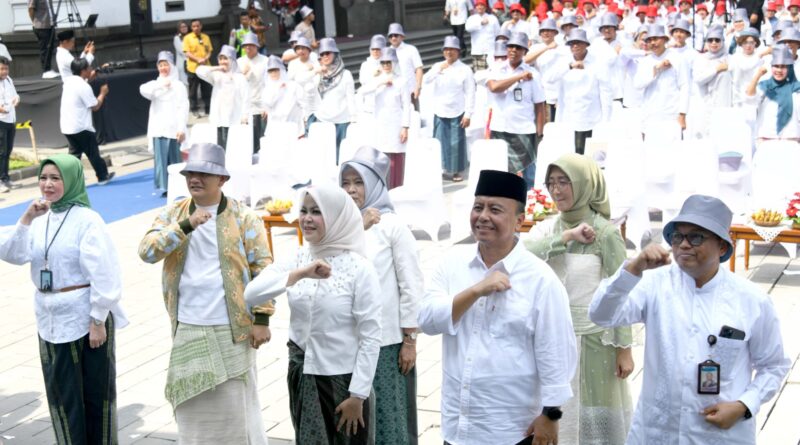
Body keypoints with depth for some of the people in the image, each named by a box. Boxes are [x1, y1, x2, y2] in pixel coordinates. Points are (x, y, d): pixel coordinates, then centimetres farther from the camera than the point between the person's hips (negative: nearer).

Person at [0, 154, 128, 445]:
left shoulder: (87, 220, -13)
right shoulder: (40, 218, 6)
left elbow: (103, 275, -15)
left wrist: (99, 321, -16)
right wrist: (26, 219, -17)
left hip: (86, 318, -6)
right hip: (50, 320, 6)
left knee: (96, 389, 7)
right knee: (61, 390, 12)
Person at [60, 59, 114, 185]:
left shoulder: (69, 81, 6)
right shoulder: (84, 86, -19)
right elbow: (95, 106, -13)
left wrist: (90, 77, 24)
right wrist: (103, 93, 1)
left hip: (67, 126, 8)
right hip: (81, 127, -8)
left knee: (74, 153, 13)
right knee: (93, 152, 8)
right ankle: (103, 176, 20)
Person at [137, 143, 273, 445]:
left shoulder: (243, 217, -4)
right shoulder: (172, 214, 5)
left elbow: (262, 269, -4)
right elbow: (146, 251, -9)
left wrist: (262, 318, -10)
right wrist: (186, 225, -21)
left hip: (232, 330, -3)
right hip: (187, 330, 3)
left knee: (235, 407, 2)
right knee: (192, 406, 13)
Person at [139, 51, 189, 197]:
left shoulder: (178, 85, 3)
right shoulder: (155, 84, 13)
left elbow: (183, 108, -4)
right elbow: (143, 90, -9)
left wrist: (182, 128, -11)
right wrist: (161, 84, -17)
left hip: (173, 128, -3)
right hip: (158, 128, 3)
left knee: (174, 158, -1)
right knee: (160, 157, -4)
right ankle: (163, 186, -3)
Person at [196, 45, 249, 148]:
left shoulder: (239, 77, 3)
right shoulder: (216, 76, 12)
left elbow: (245, 98, -2)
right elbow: (200, 71, -1)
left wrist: (244, 116, -9)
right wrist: (217, 68, -4)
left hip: (233, 120, -3)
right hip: (218, 119, 3)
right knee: (220, 147, 3)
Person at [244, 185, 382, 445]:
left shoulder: (359, 269, -13)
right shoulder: (296, 260, 0)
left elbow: (371, 337, -12)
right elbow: (251, 295, -13)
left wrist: (358, 394, -13)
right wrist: (299, 275, -25)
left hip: (343, 378, -4)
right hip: (302, 375, 4)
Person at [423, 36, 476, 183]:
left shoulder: (465, 69, -4)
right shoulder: (437, 66, 8)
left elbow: (470, 93, -5)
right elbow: (425, 80, -5)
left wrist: (468, 114, -10)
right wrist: (439, 70, -18)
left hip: (457, 113, -3)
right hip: (439, 112, 3)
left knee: (456, 142, -1)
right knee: (440, 142, 6)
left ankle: (456, 171, 10)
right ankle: (442, 169, 16)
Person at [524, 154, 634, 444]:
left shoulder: (605, 232, -10)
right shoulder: (547, 228, 3)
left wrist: (624, 349, -9)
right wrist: (567, 236, -21)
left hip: (594, 340, -4)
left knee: (595, 420, 6)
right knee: (559, 417, 13)